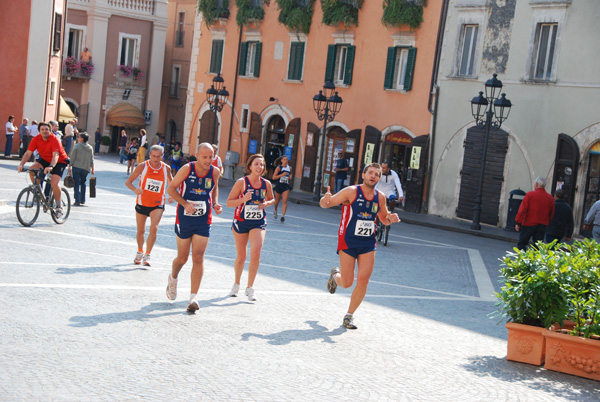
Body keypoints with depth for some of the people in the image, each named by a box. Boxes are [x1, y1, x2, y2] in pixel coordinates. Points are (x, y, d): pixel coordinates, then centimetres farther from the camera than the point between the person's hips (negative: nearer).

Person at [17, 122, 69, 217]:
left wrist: (50, 167, -53)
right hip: (45, 159, 5)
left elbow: (55, 155, -36)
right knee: (32, 169, -23)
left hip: (59, 161, -5)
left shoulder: (54, 139, -25)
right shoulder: (36, 139, -12)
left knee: (54, 183, -23)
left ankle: (59, 207, -6)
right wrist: (21, 164, -31)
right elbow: (28, 153, -15)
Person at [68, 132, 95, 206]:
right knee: (83, 183, 21)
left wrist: (69, 167, -1)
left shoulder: (77, 146, -4)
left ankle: (77, 201, -5)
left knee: (76, 184, 1)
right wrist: (92, 169, 17)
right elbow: (91, 159, 10)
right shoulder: (90, 148, 7)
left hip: (76, 167, -4)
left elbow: (72, 158, -6)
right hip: (86, 168, 4)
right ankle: (83, 200, 19)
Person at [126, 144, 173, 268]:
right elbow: (128, 181, -6)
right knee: (140, 231, 11)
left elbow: (171, 183, 15)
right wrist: (135, 189, -27)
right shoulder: (142, 166, -9)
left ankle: (147, 256, -10)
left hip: (158, 205, 0)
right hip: (142, 203, 0)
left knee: (154, 228, -19)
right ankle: (140, 252, 36)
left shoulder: (166, 168, -4)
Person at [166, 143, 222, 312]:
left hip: (203, 222, 2)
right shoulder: (186, 169, -12)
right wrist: (185, 203, -19)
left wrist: (215, 204, 0)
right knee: (182, 258, 10)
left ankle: (193, 297, -6)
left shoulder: (215, 172, -2)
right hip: (184, 220, -1)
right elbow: (171, 188, -5)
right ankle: (173, 278, 44)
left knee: (198, 258, -8)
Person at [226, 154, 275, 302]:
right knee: (241, 256, 8)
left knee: (256, 253, -16)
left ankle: (250, 288, -2)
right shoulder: (241, 182, -10)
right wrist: (244, 199, -24)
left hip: (259, 223, 1)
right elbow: (229, 203, -8)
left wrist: (266, 203, -5)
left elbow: (272, 199, 17)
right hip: (241, 222, -1)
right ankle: (236, 284, 34)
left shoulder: (267, 184, -1)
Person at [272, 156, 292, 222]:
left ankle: (283, 215, -18)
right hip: (279, 185, -2)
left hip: (286, 187, 2)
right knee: (277, 200, 16)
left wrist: (290, 176, 3)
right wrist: (281, 175, -21)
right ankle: (275, 210, 46)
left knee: (285, 201, -13)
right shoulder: (279, 168, -6)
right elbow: (274, 177, -10)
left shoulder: (289, 168, 5)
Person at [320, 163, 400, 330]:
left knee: (363, 280, -8)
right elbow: (325, 204, -9)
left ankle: (349, 316, 8)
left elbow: (384, 219, 20)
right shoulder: (351, 192, -10)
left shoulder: (380, 197, 5)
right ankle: (335, 274, 35)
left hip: (368, 243, 4)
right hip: (348, 242, -4)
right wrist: (325, 199, -34)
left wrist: (391, 219, -4)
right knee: (347, 283, -3)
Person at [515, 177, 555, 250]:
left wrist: (518, 223, -6)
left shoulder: (530, 194, -7)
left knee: (521, 244, 7)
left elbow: (522, 209, -9)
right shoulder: (550, 198, 5)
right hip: (542, 226, 4)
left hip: (528, 224, -3)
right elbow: (551, 214, 9)